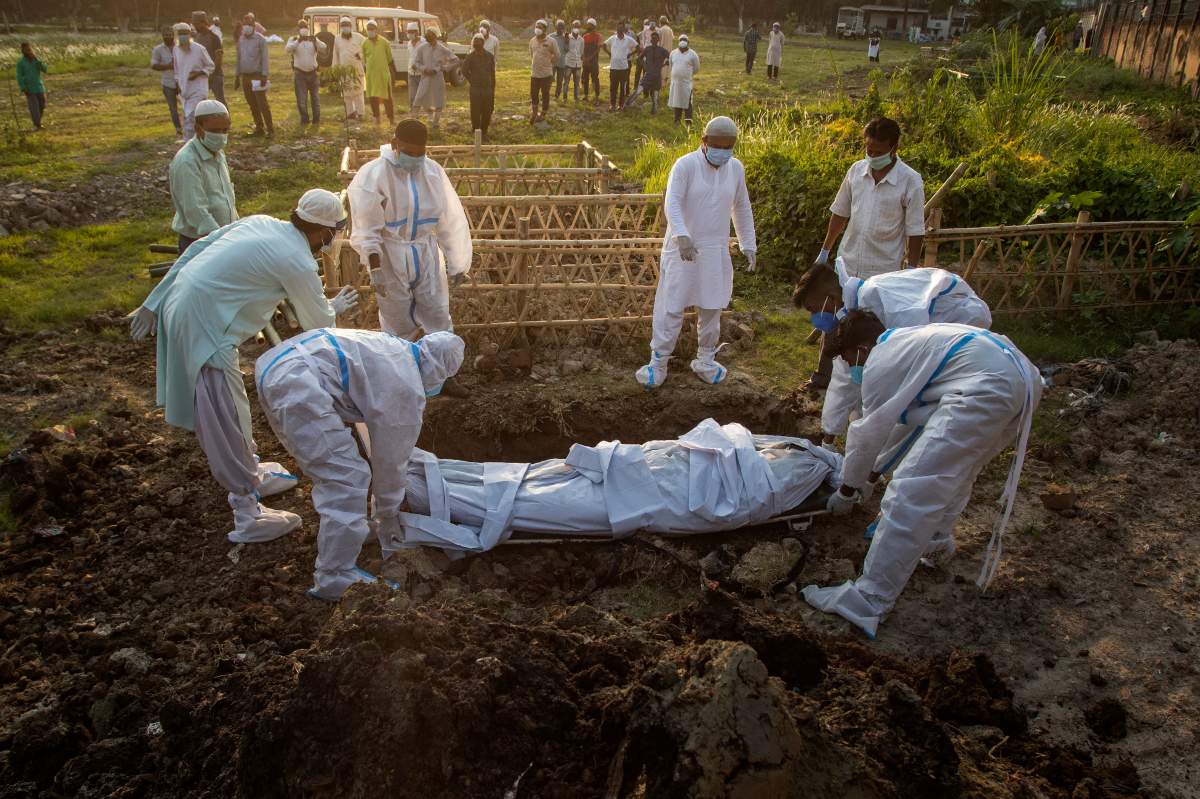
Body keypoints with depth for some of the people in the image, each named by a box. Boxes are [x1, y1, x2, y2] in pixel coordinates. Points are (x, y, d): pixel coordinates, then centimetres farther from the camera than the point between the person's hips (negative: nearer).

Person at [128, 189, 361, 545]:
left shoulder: (259, 222, 9)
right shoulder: (299, 263, -13)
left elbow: (195, 249, 12)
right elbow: (317, 323, 2)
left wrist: (154, 303, 16)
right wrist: (336, 307, 25)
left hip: (178, 305, 9)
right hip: (203, 326, -9)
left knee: (232, 405, 22)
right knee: (226, 418, -4)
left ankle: (250, 473, 39)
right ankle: (248, 517, 3)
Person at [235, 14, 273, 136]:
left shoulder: (260, 39, -6)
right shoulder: (240, 39, 12)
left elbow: (265, 58, -10)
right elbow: (239, 58, 17)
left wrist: (265, 75, -17)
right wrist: (237, 76, 14)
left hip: (257, 76, -6)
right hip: (245, 76, 6)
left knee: (262, 104, -9)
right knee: (252, 105, 8)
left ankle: (270, 129, -5)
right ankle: (259, 128, 16)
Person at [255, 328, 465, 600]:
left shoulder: (396, 348, 23)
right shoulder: (408, 389, -3)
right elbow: (391, 456, 5)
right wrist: (387, 512, 21)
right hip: (297, 387, -11)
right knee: (347, 481, -5)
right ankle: (334, 582, 2)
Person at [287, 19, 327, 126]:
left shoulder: (313, 39, 6)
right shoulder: (293, 39, 2)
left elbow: (323, 48, -10)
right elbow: (288, 49, -18)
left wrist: (315, 40, -27)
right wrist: (298, 41, -28)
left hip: (313, 73, 1)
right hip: (300, 73, -1)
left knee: (315, 97, 9)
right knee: (301, 98, 0)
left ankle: (316, 119, 20)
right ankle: (304, 119, 12)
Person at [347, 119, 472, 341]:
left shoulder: (433, 171, -4)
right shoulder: (373, 175, -15)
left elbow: (450, 220, 2)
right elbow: (367, 230, -15)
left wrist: (455, 261, 4)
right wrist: (375, 268, -23)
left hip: (426, 255, 3)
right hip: (390, 258, -3)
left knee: (437, 315, 8)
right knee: (398, 321, 10)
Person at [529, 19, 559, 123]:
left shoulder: (551, 41, -8)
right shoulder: (532, 41, 5)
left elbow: (556, 56, 0)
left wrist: (547, 64, 8)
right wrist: (535, 65, 14)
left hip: (546, 74, -3)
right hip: (534, 73, 3)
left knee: (545, 95, 7)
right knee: (533, 95, 2)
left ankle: (543, 115, 18)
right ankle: (534, 113, 10)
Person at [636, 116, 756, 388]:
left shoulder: (736, 168, 2)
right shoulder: (685, 165, -14)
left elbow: (742, 208, 13)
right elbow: (671, 204, -26)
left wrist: (748, 245, 11)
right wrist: (682, 236, -42)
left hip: (715, 251, 5)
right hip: (683, 248, -4)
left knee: (712, 308, 14)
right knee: (672, 307, 0)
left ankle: (705, 361, 30)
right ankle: (658, 363, 12)